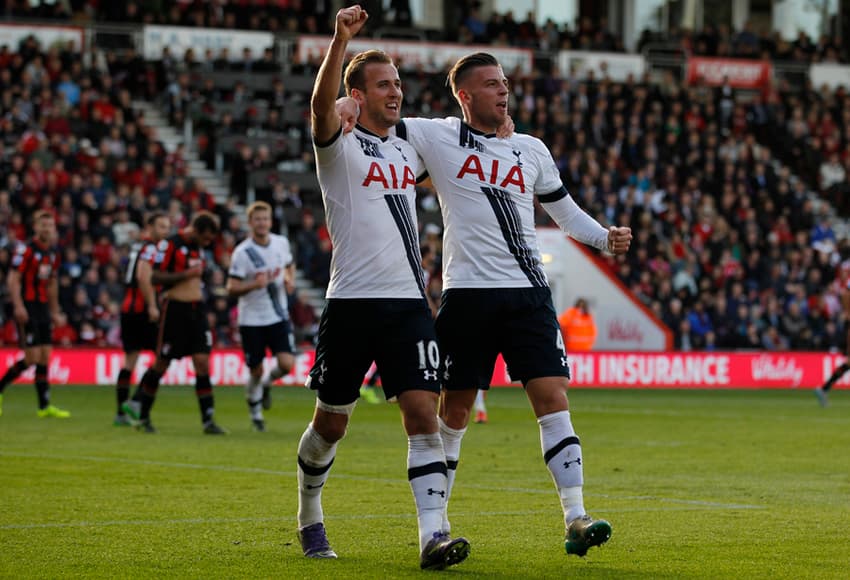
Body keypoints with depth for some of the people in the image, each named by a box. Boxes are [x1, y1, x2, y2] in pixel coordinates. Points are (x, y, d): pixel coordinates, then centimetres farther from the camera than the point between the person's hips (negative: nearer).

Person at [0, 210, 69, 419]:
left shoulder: (53, 253, 12)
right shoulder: (26, 250, -11)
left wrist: (55, 311, 21)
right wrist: (18, 306, -23)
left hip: (43, 307, 7)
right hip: (27, 308, -7)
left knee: (45, 357, 4)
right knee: (32, 358, -11)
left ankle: (44, 406, 6)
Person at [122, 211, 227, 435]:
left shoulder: (198, 248, 13)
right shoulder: (171, 244, -11)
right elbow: (155, 277, -17)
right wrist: (186, 274, -20)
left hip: (196, 309, 6)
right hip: (175, 309, -6)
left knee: (202, 362, -3)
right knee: (161, 364, 2)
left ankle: (208, 420, -4)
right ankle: (143, 415, 18)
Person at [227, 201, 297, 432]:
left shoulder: (281, 243, 1)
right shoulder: (242, 252, -13)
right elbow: (231, 289, -12)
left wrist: (290, 280, 1)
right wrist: (254, 285, -29)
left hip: (278, 316, 3)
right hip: (252, 319, -3)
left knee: (286, 363, -13)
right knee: (256, 371, 3)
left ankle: (267, 384, 21)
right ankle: (255, 412, 27)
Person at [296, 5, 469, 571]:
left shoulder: (408, 148, 16)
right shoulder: (340, 147, -3)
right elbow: (321, 104, -26)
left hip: (408, 301, 4)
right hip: (352, 302, -4)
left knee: (423, 413, -10)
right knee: (331, 422, 8)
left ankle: (433, 534, -16)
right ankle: (310, 518, 31)